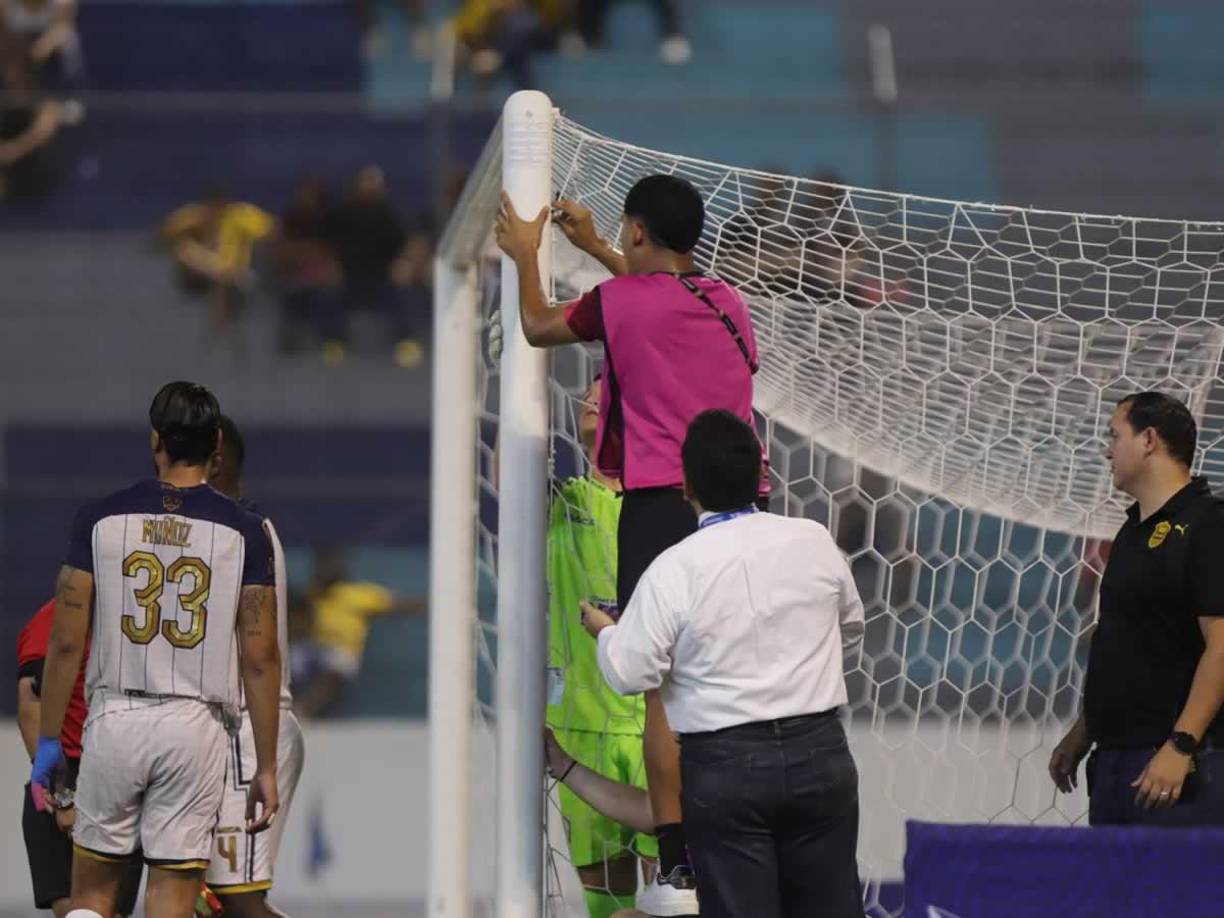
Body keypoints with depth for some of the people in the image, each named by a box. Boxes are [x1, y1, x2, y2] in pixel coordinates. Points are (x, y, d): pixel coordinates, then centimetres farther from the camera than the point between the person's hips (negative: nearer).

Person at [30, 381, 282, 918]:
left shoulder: (101, 520, 0)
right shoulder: (243, 531, -2)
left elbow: (66, 643, 0)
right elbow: (260, 659, -3)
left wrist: (48, 740, 9)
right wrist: (266, 767, 4)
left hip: (115, 719, 1)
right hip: (195, 730, -1)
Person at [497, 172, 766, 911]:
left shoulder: (621, 302, -2)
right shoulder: (729, 303, 14)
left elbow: (539, 327, 18)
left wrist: (526, 255, 36)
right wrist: (594, 249, 51)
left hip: (662, 507, -5)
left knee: (666, 690, -5)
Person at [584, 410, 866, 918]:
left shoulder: (675, 569, -12)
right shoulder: (814, 542, 0)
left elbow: (630, 672, -10)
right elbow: (851, 626, 17)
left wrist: (603, 629, 10)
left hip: (725, 766, -3)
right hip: (820, 752, 3)